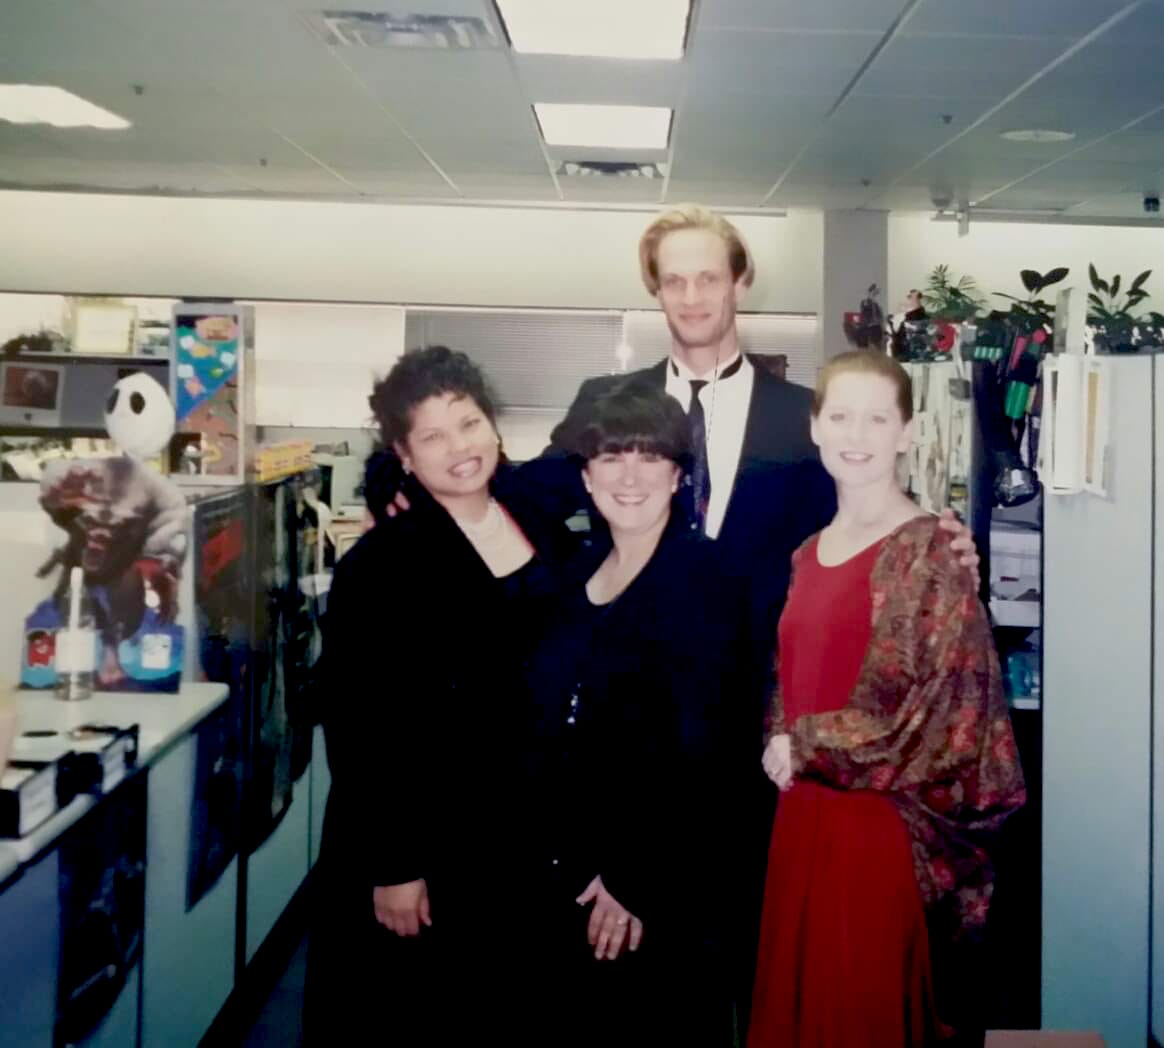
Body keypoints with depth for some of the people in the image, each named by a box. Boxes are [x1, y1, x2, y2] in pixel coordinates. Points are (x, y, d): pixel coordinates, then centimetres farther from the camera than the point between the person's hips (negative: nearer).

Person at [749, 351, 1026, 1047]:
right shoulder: (811, 552, 11)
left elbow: (944, 706, -15)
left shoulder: (931, 549, -10)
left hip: (882, 822, -6)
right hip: (805, 810, 7)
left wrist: (803, 746, -10)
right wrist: (777, 741, -3)